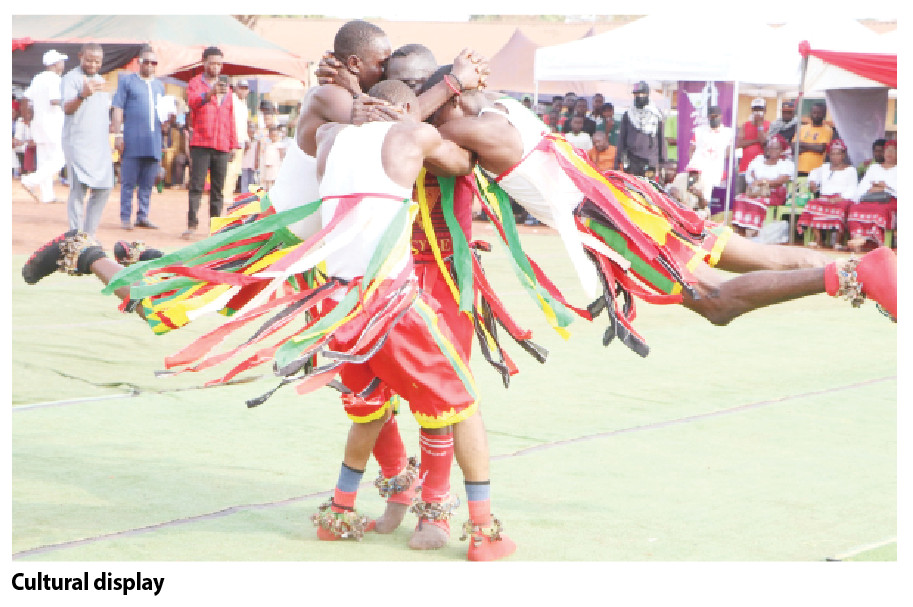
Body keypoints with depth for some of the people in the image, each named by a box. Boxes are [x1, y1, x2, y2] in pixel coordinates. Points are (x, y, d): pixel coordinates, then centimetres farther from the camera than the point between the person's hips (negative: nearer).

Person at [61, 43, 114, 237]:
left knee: (103, 188, 5)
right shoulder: (71, 78, -6)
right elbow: (67, 109, -21)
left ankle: (89, 235, 15)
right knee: (79, 188, -10)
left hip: (100, 144, 8)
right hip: (78, 143, -8)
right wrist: (83, 95, -40)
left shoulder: (100, 80, 19)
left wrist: (109, 125, 14)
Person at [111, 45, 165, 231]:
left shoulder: (159, 85, 21)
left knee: (147, 183, 6)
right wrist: (118, 135, -8)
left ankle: (143, 217, 13)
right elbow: (117, 109, 0)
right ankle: (125, 218, 2)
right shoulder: (127, 81, 6)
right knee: (128, 182, -3)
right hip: (132, 140, -5)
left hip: (153, 142, 5)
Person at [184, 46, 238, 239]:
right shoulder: (195, 83, 4)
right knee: (196, 185, -8)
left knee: (218, 188, 5)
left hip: (222, 146, 5)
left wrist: (233, 144, 17)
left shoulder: (225, 86, 20)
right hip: (200, 144, -4)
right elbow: (192, 101, -19)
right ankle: (192, 224, -10)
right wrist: (210, 93, -38)